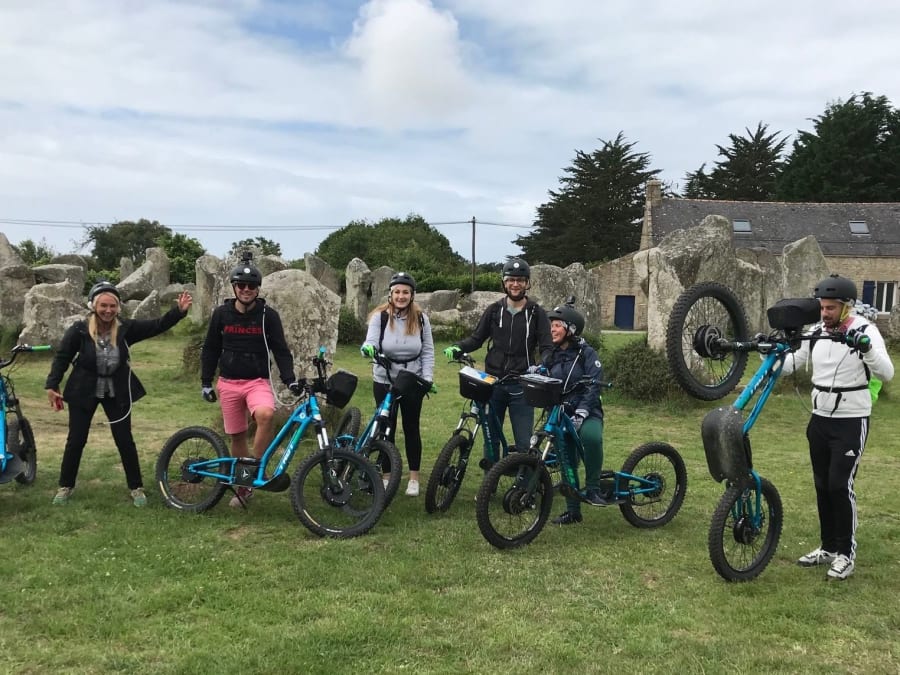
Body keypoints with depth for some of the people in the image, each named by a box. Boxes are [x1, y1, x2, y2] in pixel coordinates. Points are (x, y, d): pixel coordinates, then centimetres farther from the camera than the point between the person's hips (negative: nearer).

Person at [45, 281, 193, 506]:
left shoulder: (126, 328, -13)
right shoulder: (80, 330, -16)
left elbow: (158, 325, -16)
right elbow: (62, 357, -7)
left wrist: (179, 311, -30)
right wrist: (52, 386, -9)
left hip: (117, 393, 1)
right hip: (83, 392, -1)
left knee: (125, 440, 3)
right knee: (76, 440, 7)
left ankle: (136, 488, 15)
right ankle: (65, 486, 25)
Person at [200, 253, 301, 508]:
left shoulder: (268, 315, -4)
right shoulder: (221, 314, 1)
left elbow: (281, 350, -3)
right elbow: (210, 350, 9)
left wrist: (290, 379, -15)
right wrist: (206, 382, 5)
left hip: (258, 381, -2)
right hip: (228, 383, 2)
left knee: (266, 414, -32)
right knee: (237, 436, 8)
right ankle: (244, 486, 26)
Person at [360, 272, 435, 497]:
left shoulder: (421, 319, -2)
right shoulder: (380, 316, -7)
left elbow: (428, 352, 2)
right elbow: (371, 343, -12)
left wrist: (428, 379, -7)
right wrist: (367, 348, -36)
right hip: (384, 381, -1)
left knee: (411, 428, 8)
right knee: (386, 428, 6)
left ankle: (414, 478, 19)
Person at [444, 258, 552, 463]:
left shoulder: (536, 313, 0)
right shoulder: (494, 310, 6)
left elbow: (547, 348, -3)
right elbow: (476, 339, 11)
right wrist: (457, 347, -8)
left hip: (521, 386, -2)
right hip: (493, 383, 2)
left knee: (524, 442, -3)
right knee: (490, 437, 10)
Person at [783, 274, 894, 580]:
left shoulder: (865, 331, -13)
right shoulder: (815, 332, 3)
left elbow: (886, 373, -24)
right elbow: (790, 365, 8)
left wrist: (866, 349, -41)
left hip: (851, 422, -6)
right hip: (819, 420, 6)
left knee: (840, 485, -7)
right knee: (822, 485, 11)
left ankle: (847, 553, 7)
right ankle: (828, 547, 25)